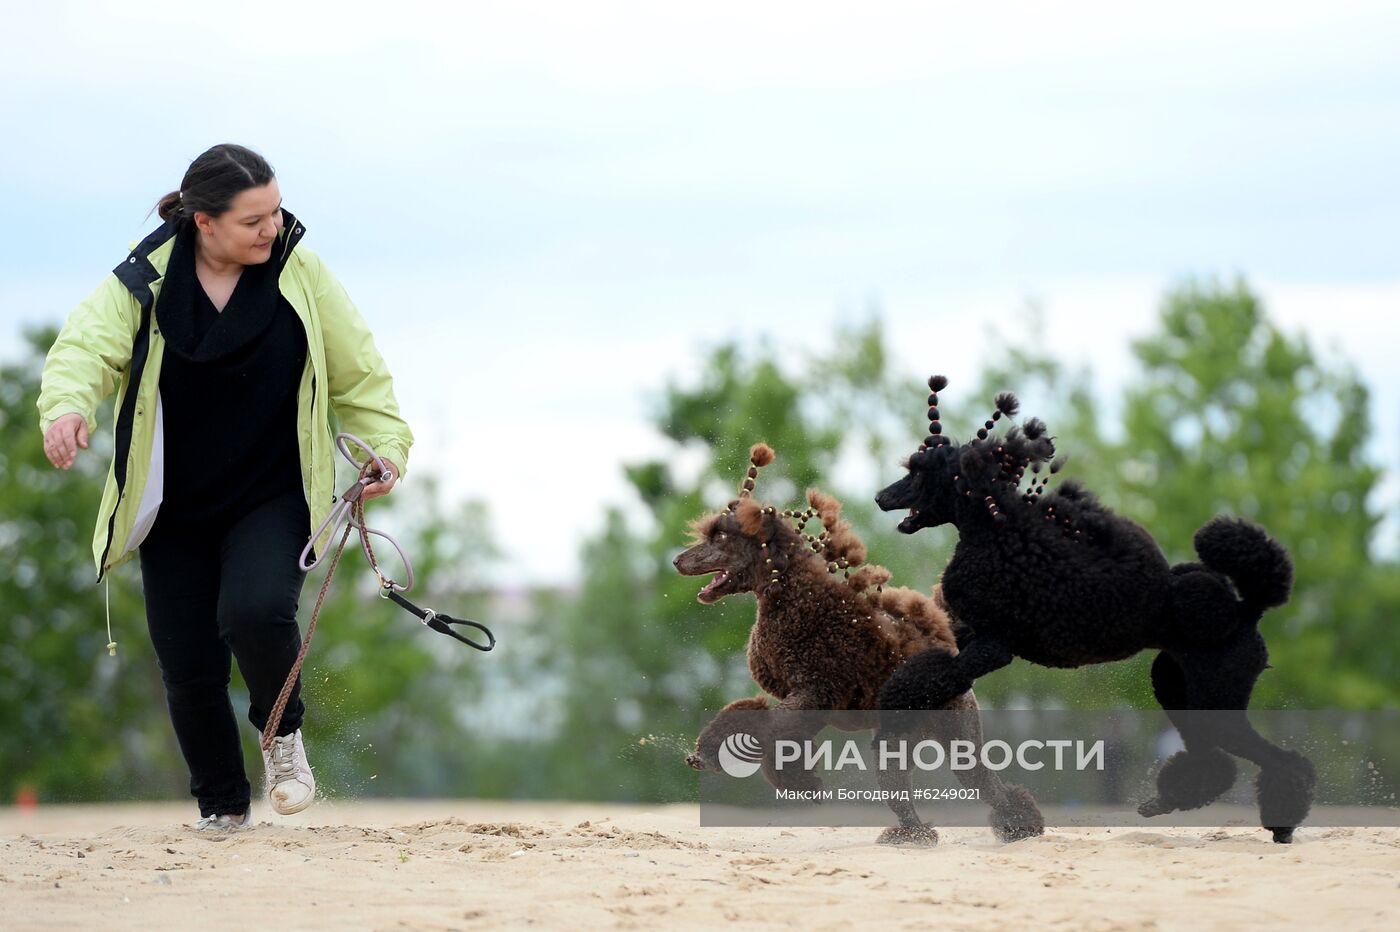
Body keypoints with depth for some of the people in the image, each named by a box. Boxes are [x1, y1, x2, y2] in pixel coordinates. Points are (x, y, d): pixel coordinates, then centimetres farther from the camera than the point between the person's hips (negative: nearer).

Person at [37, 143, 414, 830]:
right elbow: (87, 347, -19)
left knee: (255, 612, -28)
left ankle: (282, 728, 4)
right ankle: (222, 806, 24)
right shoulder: (143, 283, -8)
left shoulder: (299, 272, -4)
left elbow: (356, 371, 6)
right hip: (174, 509, 1)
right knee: (189, 667, 0)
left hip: (274, 500, -1)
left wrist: (384, 444, -5)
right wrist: (68, 406, -40)